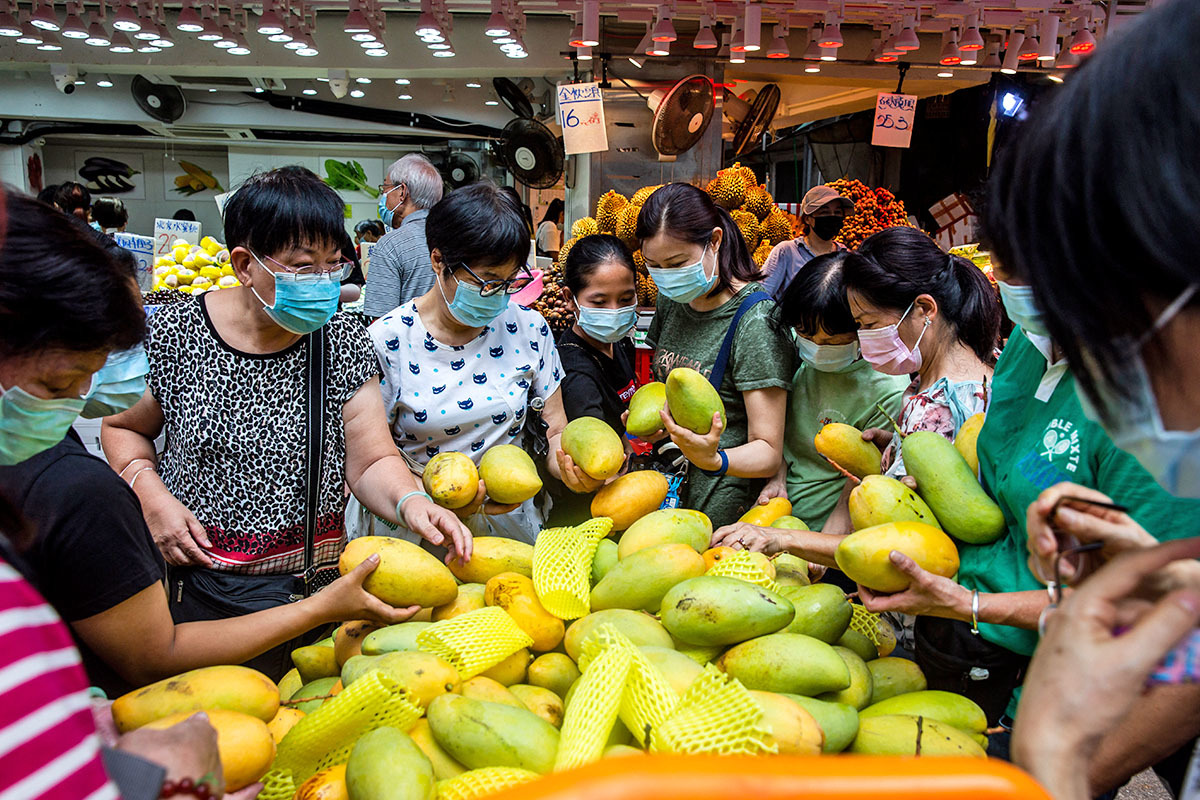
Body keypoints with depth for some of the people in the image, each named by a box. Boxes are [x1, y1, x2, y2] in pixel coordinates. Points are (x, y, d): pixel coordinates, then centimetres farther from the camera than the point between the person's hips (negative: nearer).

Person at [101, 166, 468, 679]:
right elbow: (124, 427, 8)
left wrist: (410, 501, -30)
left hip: (316, 587, 2)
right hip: (199, 590, -1)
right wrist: (151, 494, -10)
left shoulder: (344, 343, -6)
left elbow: (371, 460, -9)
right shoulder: (175, 335, -9)